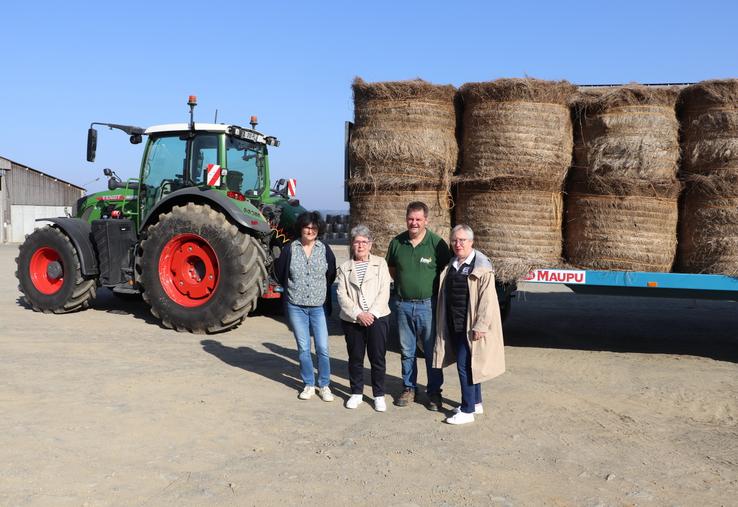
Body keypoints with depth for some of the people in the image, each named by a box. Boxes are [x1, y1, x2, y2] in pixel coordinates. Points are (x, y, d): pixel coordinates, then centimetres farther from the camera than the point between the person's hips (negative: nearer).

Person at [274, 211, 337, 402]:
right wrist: (293, 289, 11)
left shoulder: (325, 250, -1)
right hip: (296, 307, 0)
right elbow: (279, 272, 9)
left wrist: (322, 291, 8)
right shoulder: (290, 249, -2)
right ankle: (308, 385, 21)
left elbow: (331, 275, 10)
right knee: (303, 348, 8)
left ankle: (324, 385, 14)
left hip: (319, 307, 0)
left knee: (322, 348, -1)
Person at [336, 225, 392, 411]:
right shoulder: (345, 267, 8)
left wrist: (372, 313, -13)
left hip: (377, 318, -1)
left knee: (378, 359, 3)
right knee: (355, 358, 10)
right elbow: (342, 295, -1)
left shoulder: (380, 263, 5)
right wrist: (358, 314, -13)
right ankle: (356, 393, 25)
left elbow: (384, 292, -2)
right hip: (352, 320, 1)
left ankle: (379, 395, 16)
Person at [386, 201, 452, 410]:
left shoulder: (437, 243, -10)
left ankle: (434, 392, 20)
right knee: (406, 351, 14)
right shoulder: (397, 242, 1)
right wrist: (403, 284, 8)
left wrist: (439, 296, -5)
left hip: (428, 305, -3)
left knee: (432, 351, 6)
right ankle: (409, 388, 30)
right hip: (403, 305, 3)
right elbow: (391, 269, 17)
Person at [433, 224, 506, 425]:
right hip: (454, 324, 7)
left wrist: (479, 326, -21)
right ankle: (476, 402, 30)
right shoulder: (451, 265, 10)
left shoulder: (481, 266, -12)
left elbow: (487, 299, -17)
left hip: (470, 325, -7)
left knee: (465, 365, -6)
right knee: (469, 364, 17)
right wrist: (444, 322, 15)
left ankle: (467, 411, 4)